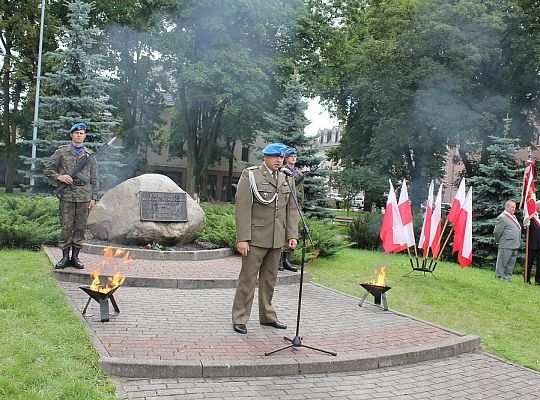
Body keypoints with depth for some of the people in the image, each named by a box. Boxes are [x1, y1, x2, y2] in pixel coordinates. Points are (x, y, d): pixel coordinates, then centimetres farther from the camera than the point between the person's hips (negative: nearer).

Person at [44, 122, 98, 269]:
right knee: (66, 227, 0)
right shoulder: (62, 151, 6)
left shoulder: (90, 155, 11)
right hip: (67, 195, -1)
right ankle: (65, 257, 10)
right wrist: (59, 176, -9)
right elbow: (47, 168, 9)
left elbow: (94, 179, 12)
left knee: (80, 227, 4)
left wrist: (93, 197, 6)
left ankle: (75, 256, 13)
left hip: (84, 196, 2)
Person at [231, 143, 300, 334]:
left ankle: (267, 316, 27)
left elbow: (291, 209, 12)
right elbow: (243, 208, -11)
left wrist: (292, 235, 3)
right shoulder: (250, 175, -5)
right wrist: (242, 238, -16)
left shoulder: (287, 180, 11)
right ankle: (240, 318, 10)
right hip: (255, 237, -5)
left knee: (270, 278, 15)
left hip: (277, 239, 5)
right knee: (248, 278, 0)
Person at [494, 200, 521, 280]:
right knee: (502, 262, -2)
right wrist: (498, 241, 1)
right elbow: (497, 232, -11)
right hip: (506, 245, -9)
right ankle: (500, 277, 6)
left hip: (515, 245, 9)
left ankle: (507, 277, 22)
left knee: (511, 263, 14)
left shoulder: (513, 216, 17)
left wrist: (518, 242, 18)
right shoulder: (502, 217, -12)